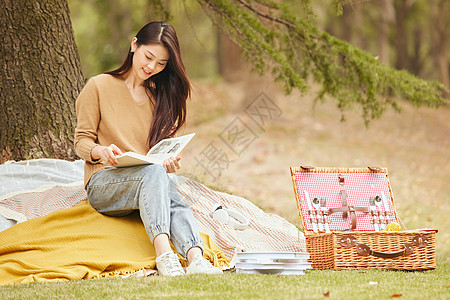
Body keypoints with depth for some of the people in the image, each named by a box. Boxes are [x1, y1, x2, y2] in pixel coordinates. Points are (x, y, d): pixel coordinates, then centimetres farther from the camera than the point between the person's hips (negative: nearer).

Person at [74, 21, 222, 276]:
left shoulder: (161, 96, 19)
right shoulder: (99, 87, 6)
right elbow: (82, 141, 5)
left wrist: (171, 163, -6)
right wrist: (101, 151, -18)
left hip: (152, 179, 4)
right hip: (104, 183, -3)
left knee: (173, 198, -35)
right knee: (152, 171, -38)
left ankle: (196, 259, -60)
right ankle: (164, 254, -56)